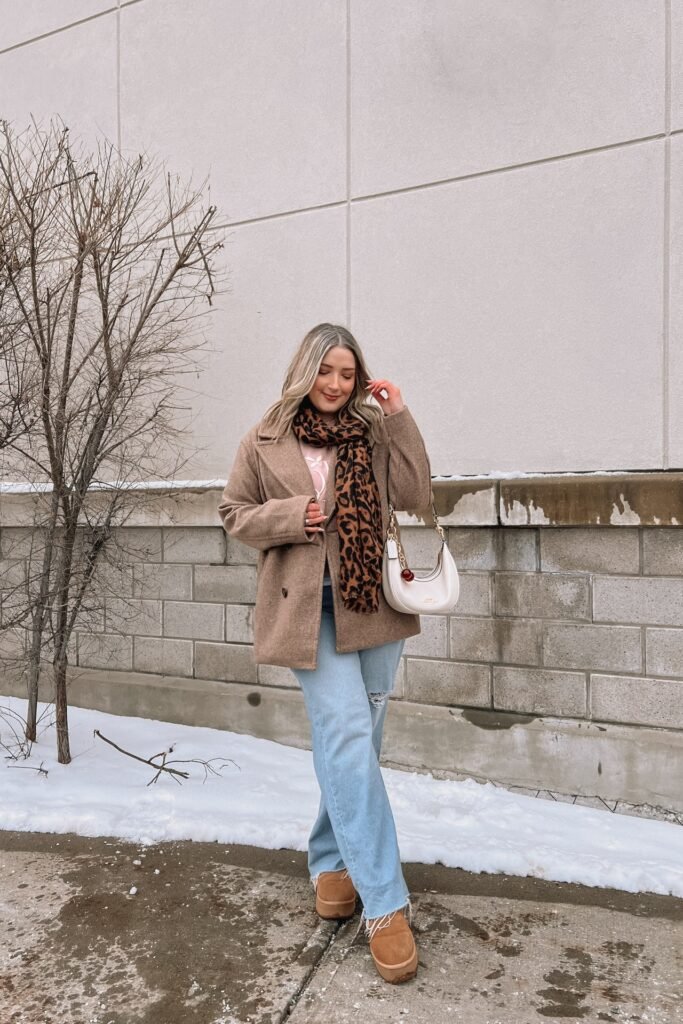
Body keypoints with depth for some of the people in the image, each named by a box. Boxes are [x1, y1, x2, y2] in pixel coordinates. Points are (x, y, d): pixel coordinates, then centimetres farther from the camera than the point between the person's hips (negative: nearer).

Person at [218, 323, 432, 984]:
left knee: (353, 743, 13)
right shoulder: (266, 441, 2)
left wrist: (398, 417, -7)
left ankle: (332, 861, 36)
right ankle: (384, 904, 0)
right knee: (347, 736, -10)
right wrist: (292, 515, -11)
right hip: (307, 607, -3)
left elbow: (415, 495, -2)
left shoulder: (373, 432, 6)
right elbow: (235, 514, 7)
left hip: (373, 603, 3)